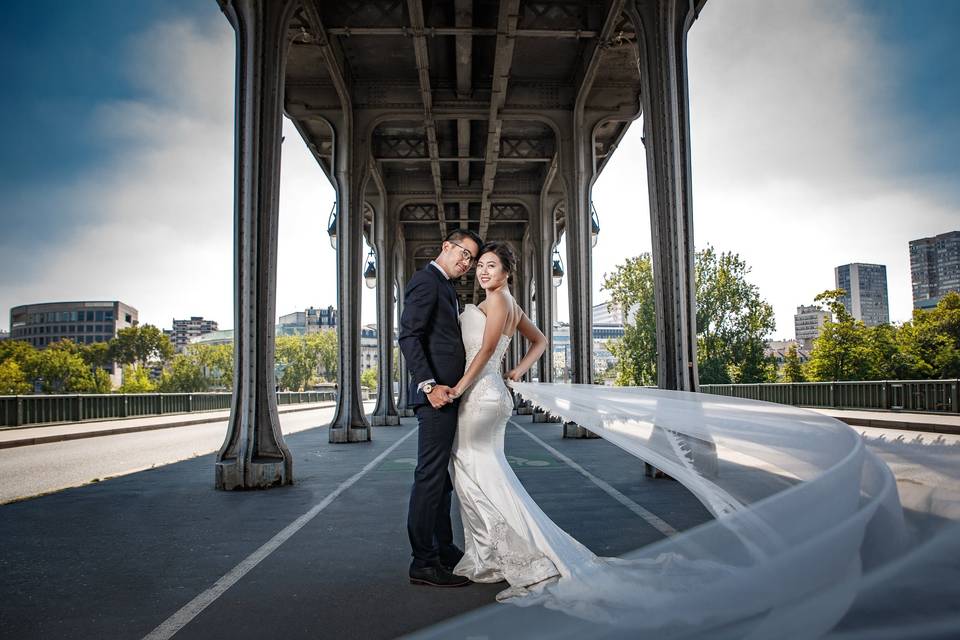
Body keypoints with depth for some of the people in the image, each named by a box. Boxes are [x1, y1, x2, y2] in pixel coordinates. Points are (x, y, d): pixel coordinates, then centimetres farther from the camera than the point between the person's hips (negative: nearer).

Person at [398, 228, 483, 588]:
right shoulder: (425, 281, -8)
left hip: (447, 393, 10)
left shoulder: (445, 288, 22)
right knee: (431, 475, -7)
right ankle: (423, 562, 0)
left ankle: (444, 549, 27)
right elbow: (408, 337, -18)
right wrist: (428, 385, -25)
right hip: (436, 395, -10)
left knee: (441, 475, 16)